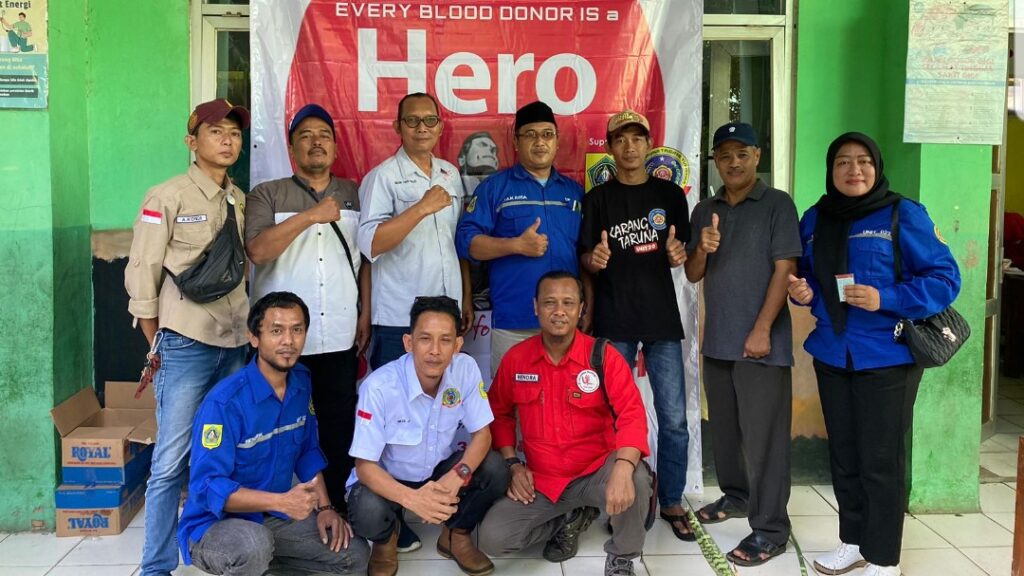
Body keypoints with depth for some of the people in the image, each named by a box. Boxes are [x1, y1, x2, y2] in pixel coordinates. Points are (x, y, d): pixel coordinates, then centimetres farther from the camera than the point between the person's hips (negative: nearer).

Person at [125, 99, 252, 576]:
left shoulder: (241, 201, 11)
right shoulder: (167, 197, -5)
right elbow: (141, 276, -5)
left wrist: (250, 331, 9)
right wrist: (157, 349, -4)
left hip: (235, 344, 5)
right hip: (185, 345, -5)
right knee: (171, 462, -4)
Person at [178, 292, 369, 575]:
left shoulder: (301, 381, -1)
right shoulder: (224, 401, -25)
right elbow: (207, 486, -27)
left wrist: (324, 507, -2)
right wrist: (282, 501, -36)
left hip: (276, 517, 7)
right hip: (214, 524, -7)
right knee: (254, 546, -39)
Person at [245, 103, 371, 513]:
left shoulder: (354, 195, 12)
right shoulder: (267, 195, 3)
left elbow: (366, 258, 13)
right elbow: (257, 250, -14)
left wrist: (365, 313, 5)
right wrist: (310, 215, -16)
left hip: (340, 338, 2)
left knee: (340, 432, 7)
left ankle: (335, 508, 22)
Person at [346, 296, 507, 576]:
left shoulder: (466, 369, -18)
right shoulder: (379, 386, -29)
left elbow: (481, 433, -10)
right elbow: (365, 464, -23)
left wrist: (458, 476, -32)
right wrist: (411, 498, -42)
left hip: (440, 470, 3)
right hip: (388, 478, -3)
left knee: (495, 471, -22)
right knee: (368, 513, -34)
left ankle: (456, 536, 8)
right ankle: (386, 540, 6)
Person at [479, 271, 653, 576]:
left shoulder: (603, 356, -11)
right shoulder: (515, 358, -2)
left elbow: (632, 414, -21)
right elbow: (499, 413, 12)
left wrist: (622, 470, -39)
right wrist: (513, 464, -2)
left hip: (596, 471, -3)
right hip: (540, 480, 3)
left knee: (636, 479, -36)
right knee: (492, 538, -14)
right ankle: (571, 519, 15)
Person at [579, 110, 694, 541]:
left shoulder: (670, 195, 8)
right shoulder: (597, 199, 4)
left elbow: (683, 252, 12)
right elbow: (585, 259, 2)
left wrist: (679, 255, -11)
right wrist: (594, 259, -20)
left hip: (662, 318, 1)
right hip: (614, 320, -1)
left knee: (673, 419, 1)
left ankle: (671, 502, 16)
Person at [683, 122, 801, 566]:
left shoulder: (777, 204, -4)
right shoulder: (704, 211, 12)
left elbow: (784, 269, -10)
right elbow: (693, 275, 11)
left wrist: (762, 330, -16)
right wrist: (702, 249, -11)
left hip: (762, 341, -6)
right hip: (718, 340, 6)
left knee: (764, 436, -3)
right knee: (724, 428, 16)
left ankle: (770, 529, 4)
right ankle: (735, 495, 35)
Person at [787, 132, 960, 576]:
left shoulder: (903, 215, -8)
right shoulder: (815, 219, 8)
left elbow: (944, 279, -9)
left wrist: (885, 300, -22)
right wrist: (805, 292, -3)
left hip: (887, 358, -5)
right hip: (831, 356, 5)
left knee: (881, 461, 1)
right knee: (843, 456, 14)